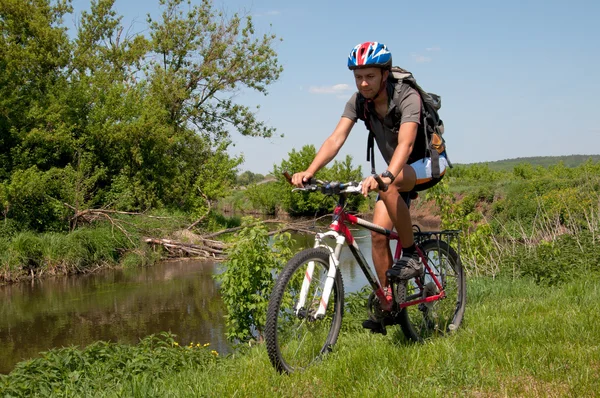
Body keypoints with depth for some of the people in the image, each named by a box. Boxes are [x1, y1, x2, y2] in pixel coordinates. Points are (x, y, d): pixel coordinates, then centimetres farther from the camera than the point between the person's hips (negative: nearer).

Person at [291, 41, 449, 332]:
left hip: (428, 163, -6)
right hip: (397, 171, 6)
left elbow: (406, 144, -43)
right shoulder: (358, 101, -12)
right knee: (378, 232, -9)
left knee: (388, 187, -37)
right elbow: (336, 139, -22)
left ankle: (411, 255, -20)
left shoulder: (407, 97, -28)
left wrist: (385, 176, -62)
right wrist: (308, 172, -39)